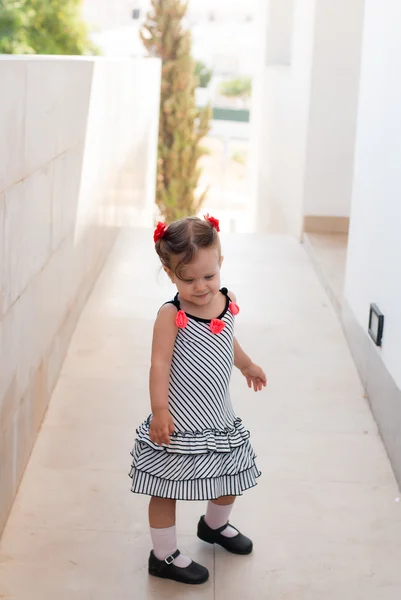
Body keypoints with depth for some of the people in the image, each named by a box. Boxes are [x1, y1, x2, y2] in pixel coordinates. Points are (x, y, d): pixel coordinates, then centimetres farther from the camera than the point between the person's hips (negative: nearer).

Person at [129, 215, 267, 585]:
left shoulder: (227, 303, -2)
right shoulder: (172, 316, -21)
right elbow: (160, 364, -20)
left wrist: (247, 366, 33)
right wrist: (159, 410, -24)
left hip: (218, 415, 7)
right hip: (179, 421, -7)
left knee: (232, 477, 21)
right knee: (168, 489, 4)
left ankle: (215, 526, 50)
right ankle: (165, 556, 22)